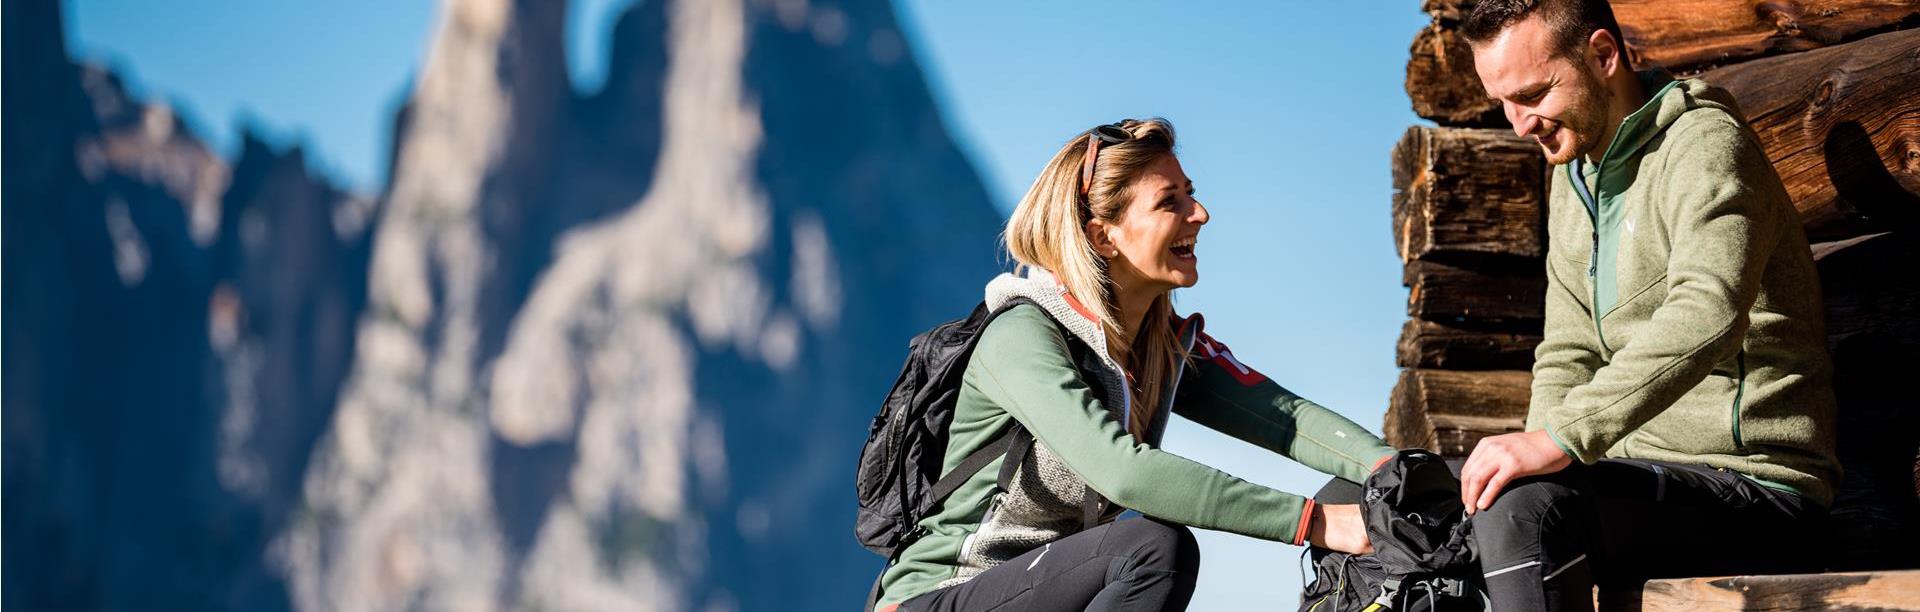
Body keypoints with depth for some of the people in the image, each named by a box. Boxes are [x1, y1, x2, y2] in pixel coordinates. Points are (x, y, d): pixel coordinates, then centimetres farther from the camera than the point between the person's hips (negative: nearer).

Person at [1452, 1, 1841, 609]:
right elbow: (1567, 355, 17)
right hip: (1656, 477, 9)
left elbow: (1706, 316, -32)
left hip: (1756, 485, -9)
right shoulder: (1571, 177, 16)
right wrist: (1531, 450, -4)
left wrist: (1563, 438, -40)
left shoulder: (1705, 142, -14)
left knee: (1521, 507, -33)